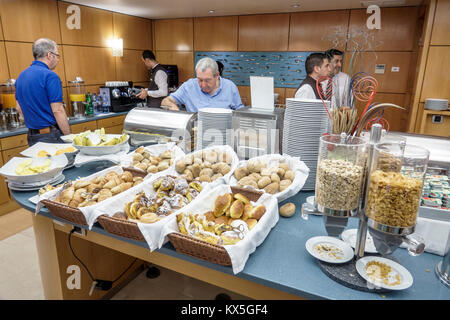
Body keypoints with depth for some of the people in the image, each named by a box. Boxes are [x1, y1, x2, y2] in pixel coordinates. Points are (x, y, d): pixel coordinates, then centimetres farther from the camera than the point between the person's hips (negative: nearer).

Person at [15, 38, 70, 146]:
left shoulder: (21, 76, 12)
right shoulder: (50, 76, -14)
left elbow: (19, 108, 17)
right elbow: (57, 110, -18)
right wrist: (70, 137, -14)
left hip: (32, 136, 8)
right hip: (51, 136, -8)